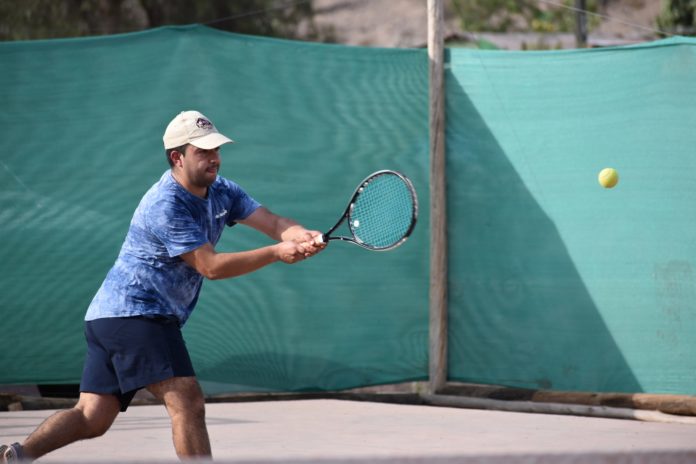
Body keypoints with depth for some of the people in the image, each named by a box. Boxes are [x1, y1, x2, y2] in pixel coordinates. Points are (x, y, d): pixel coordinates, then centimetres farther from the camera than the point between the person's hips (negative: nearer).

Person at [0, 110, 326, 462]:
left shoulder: (221, 191, 10)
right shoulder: (165, 206, -18)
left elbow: (272, 223, 3)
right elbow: (210, 266, -19)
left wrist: (303, 237, -19)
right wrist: (276, 253, -22)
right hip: (137, 313, -10)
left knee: (93, 418, 3)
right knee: (188, 405, -14)